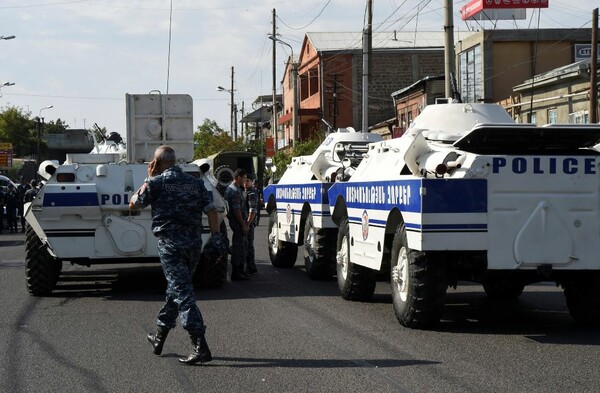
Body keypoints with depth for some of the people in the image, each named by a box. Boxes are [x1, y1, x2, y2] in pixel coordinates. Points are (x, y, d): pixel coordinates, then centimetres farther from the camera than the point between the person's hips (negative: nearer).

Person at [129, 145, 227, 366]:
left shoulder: (156, 183, -3)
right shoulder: (195, 182, 11)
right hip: (194, 243, 6)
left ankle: (201, 347, -20)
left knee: (183, 293, -10)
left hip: (171, 244, -6)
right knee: (175, 289, 20)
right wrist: (216, 236, 5)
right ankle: (159, 338, 32)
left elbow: (133, 204, 9)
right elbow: (211, 209, 4)